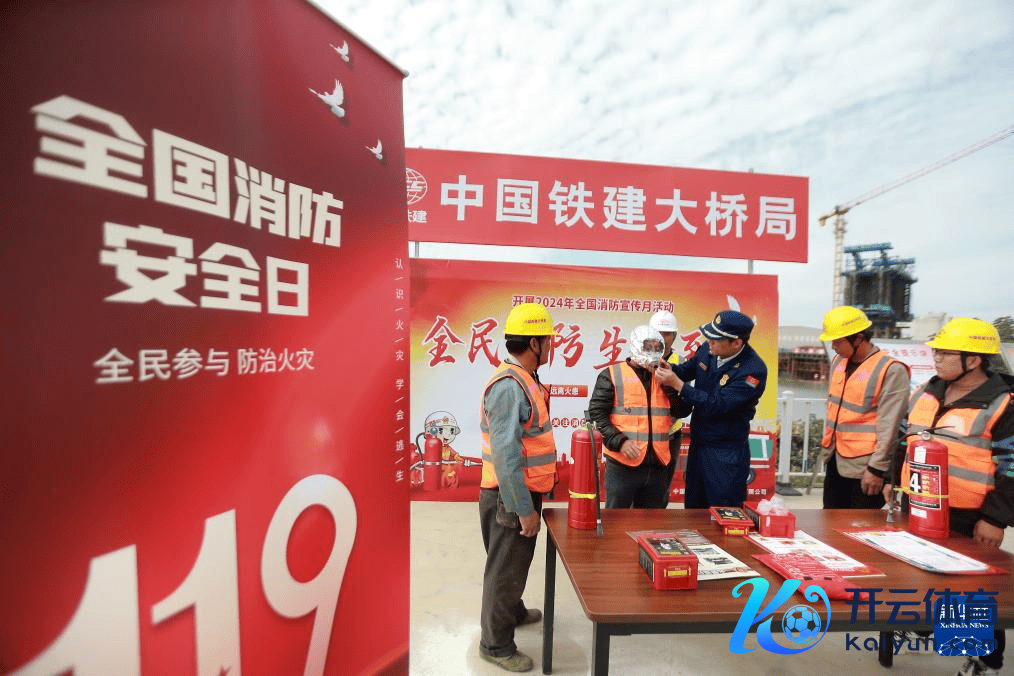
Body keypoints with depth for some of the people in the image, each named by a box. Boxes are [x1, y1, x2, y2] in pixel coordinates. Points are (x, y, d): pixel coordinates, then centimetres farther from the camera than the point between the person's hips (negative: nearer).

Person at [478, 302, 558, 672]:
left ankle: (512, 611, 50)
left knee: (516, 560, 27)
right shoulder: (509, 385, -26)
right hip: (511, 497, -9)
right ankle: (495, 644, 30)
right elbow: (505, 455, -28)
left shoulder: (524, 379, 6)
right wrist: (524, 510, -21)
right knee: (505, 568, 9)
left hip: (523, 492, 9)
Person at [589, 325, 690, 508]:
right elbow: (596, 413, -8)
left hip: (658, 465, 5)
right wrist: (619, 442, -17)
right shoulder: (612, 375, -2)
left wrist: (668, 383, -6)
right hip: (622, 464, -4)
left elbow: (682, 411, 5)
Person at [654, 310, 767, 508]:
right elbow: (687, 369, 13)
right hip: (698, 443, 7)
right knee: (693, 506, 22)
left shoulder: (754, 370, -24)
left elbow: (716, 405, -28)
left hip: (726, 454, -7)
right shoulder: (708, 350, -5)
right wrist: (670, 369, -10)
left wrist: (677, 383, -27)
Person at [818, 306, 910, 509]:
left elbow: (889, 426, -17)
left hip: (864, 467, -7)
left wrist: (877, 469, -16)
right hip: (835, 461, 7)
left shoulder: (891, 370, -16)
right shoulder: (838, 361, 7)